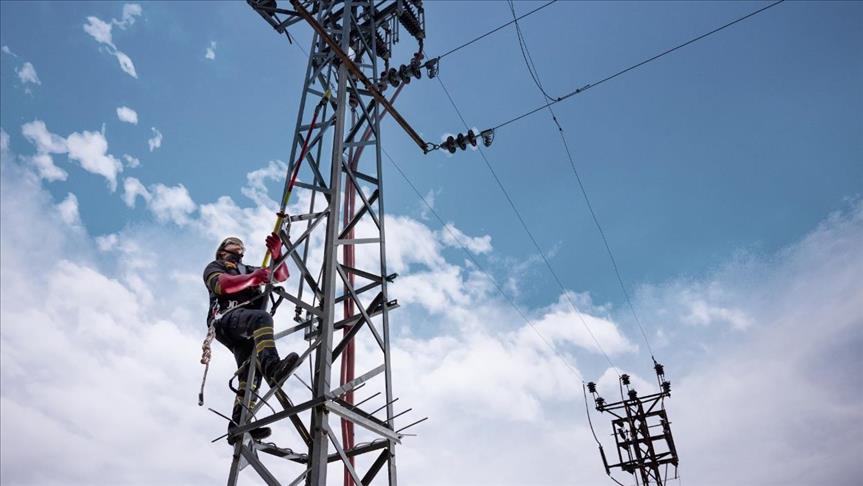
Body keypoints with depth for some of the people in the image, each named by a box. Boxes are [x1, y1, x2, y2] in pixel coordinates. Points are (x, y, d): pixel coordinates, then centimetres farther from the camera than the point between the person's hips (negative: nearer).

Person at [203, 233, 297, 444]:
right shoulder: (214, 267, 24)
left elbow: (281, 276, 25)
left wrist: (277, 254, 6)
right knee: (262, 317, -36)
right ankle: (272, 366, -58)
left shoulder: (248, 270, 39)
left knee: (251, 370, -14)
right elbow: (221, 285, -3)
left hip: (244, 332, 6)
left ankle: (238, 425, -22)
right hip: (227, 317, -5)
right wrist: (253, 278, -18)